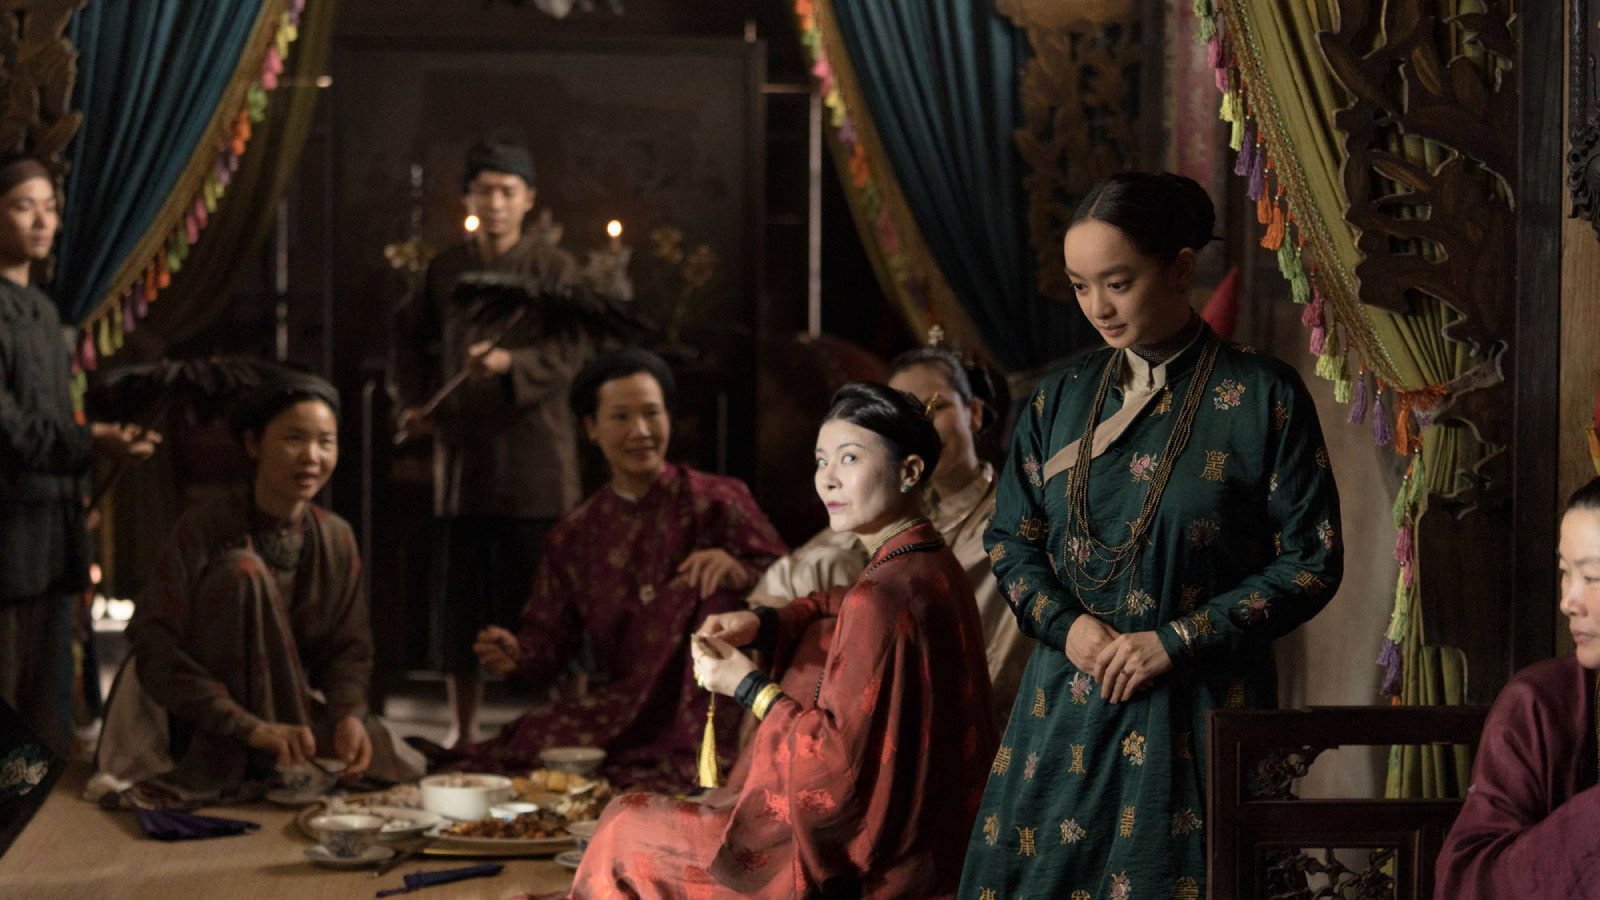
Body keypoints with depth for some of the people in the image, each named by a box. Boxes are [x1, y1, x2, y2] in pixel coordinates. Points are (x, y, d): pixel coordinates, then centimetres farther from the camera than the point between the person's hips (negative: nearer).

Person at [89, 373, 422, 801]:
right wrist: (250, 728, -34)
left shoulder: (336, 538, -2)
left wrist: (349, 714, -23)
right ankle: (241, 766, -22)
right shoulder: (205, 528, -16)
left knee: (392, 765, -21)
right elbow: (156, 656, -22)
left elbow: (349, 648, 1)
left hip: (290, 712, 4)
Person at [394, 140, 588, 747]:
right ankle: (463, 727, 14)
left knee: (533, 592, -4)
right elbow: (414, 340, 23)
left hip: (533, 455, -3)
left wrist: (510, 363, -23)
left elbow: (571, 351, -7)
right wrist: (414, 402, 8)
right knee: (460, 594, 5)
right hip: (461, 450, 3)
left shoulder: (555, 269, 2)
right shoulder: (445, 271, 12)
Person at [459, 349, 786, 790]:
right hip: (619, 708, 2)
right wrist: (517, 655, -13)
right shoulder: (575, 535, 12)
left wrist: (736, 567, -26)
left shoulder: (716, 502, 1)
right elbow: (551, 640, 11)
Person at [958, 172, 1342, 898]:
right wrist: (1066, 625, -7)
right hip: (1068, 705, 4)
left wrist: (1175, 641, -13)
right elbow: (1011, 539, 12)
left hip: (1196, 709, -4)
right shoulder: (1064, 396, 8)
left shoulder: (1263, 398, -5)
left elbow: (1312, 561, -7)